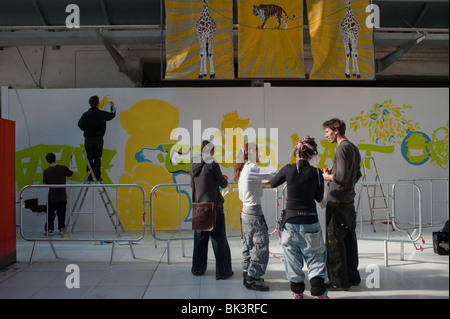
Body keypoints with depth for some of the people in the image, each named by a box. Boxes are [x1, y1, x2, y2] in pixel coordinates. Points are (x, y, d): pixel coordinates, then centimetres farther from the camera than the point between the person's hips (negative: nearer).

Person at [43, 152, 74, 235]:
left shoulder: (46, 171, -10)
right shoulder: (63, 168, -9)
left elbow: (45, 183, -1)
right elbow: (72, 174, 8)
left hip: (52, 197, -1)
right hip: (62, 196, 1)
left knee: (50, 214, 11)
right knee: (61, 214, 16)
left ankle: (50, 229, 12)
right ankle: (61, 228, 24)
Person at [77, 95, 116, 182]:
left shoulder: (86, 114, -4)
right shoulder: (102, 114, -4)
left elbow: (81, 125, -3)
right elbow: (112, 114, 13)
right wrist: (112, 107, 32)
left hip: (88, 138, 1)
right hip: (98, 138, -1)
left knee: (89, 158, 6)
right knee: (97, 158, 4)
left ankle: (90, 176, 5)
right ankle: (97, 176, 3)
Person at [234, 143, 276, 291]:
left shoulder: (243, 169, 13)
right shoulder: (252, 168, -15)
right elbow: (271, 176, -21)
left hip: (245, 211, 10)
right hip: (254, 213, -10)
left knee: (249, 246, 14)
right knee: (261, 246, -4)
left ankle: (248, 276, 22)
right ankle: (253, 279, 0)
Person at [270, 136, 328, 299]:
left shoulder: (288, 169, -7)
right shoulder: (316, 173, -7)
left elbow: (272, 183, 10)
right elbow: (319, 198, 4)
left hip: (290, 220, 0)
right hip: (310, 221, 0)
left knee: (292, 255, 15)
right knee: (315, 255, 14)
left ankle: (297, 291, 23)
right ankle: (319, 291, 8)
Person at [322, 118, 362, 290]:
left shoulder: (341, 148, -15)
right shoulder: (354, 148, 13)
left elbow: (342, 177, -22)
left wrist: (328, 176, -5)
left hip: (337, 201, -9)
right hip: (349, 200, 10)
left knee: (334, 240, -3)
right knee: (349, 239, 15)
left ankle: (339, 281, 3)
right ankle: (353, 276, 23)